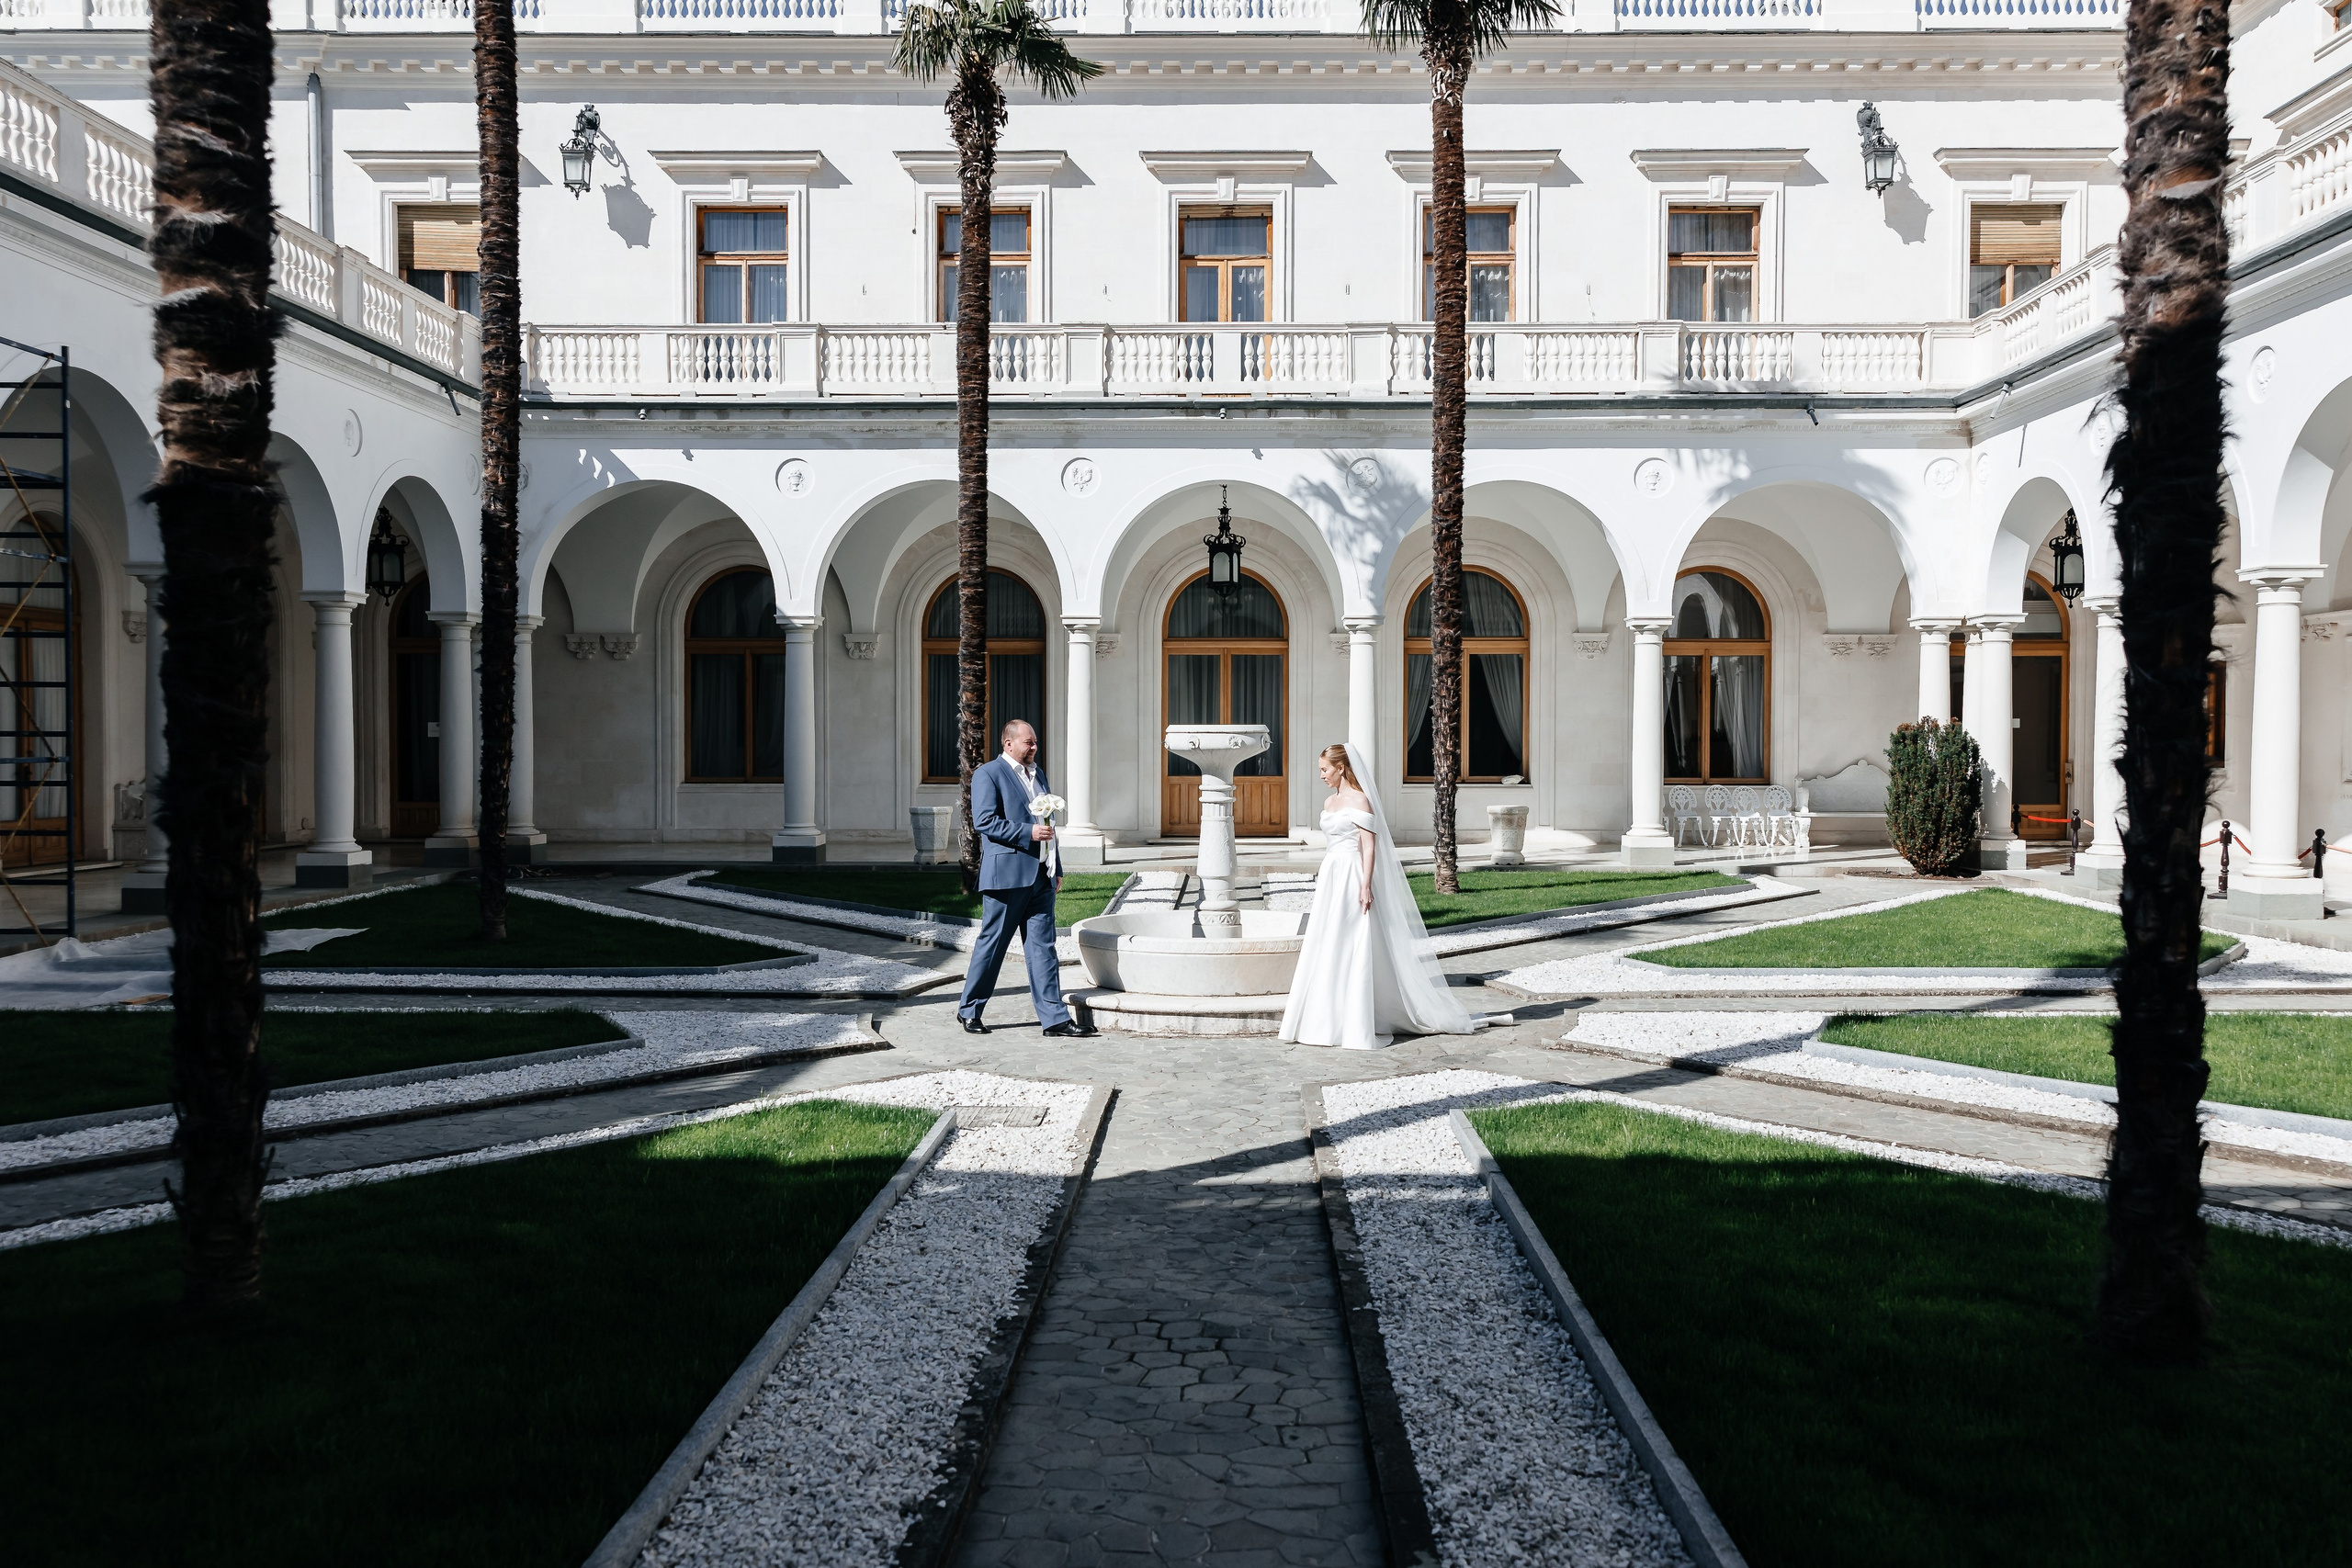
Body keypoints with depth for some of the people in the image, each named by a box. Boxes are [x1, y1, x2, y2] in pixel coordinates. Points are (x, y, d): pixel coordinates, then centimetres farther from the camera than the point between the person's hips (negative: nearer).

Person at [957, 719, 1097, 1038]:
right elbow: (983, 821, -14)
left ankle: (1054, 1018, 2)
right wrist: (1028, 832, -18)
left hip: (1041, 876, 7)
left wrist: (1056, 869, 19)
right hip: (1007, 874, -7)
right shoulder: (988, 774, -4)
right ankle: (969, 1010, 16)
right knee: (992, 943, 2)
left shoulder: (1038, 773, 20)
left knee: (1043, 947, 3)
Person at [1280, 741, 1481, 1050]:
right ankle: (1331, 1020, 12)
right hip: (1331, 877, 8)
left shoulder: (1359, 800, -9)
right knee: (1326, 950, 7)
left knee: (1353, 950, -6)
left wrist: (1366, 886, -20)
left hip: (1352, 878, -8)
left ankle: (1357, 1025, -3)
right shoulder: (1330, 802, 15)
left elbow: (1369, 846, -14)